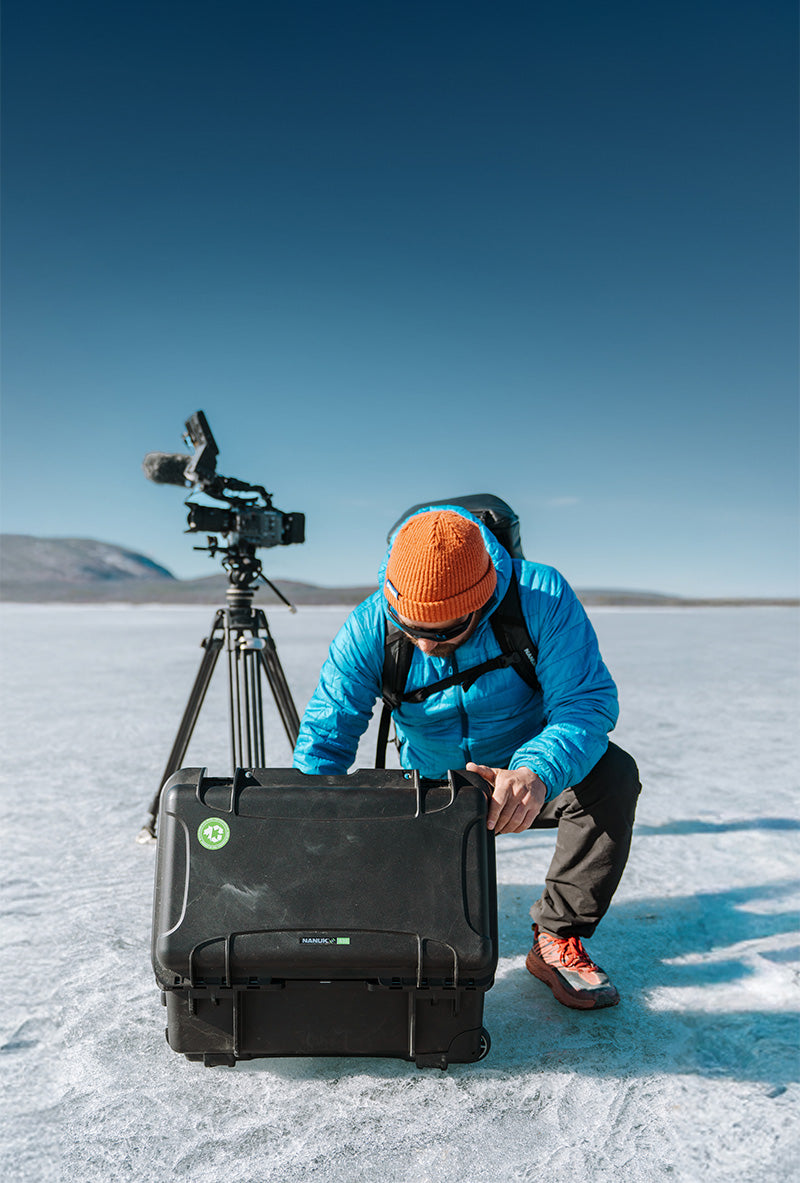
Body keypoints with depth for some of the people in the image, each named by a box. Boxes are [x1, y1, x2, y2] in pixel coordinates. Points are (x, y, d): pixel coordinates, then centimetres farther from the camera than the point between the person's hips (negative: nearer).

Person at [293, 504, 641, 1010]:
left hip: (526, 782, -1)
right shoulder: (369, 628, -22)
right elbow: (324, 739, -21)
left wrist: (537, 772, -51)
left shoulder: (541, 595, -28)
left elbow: (588, 700, -32)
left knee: (612, 774, -30)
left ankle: (559, 938, -12)